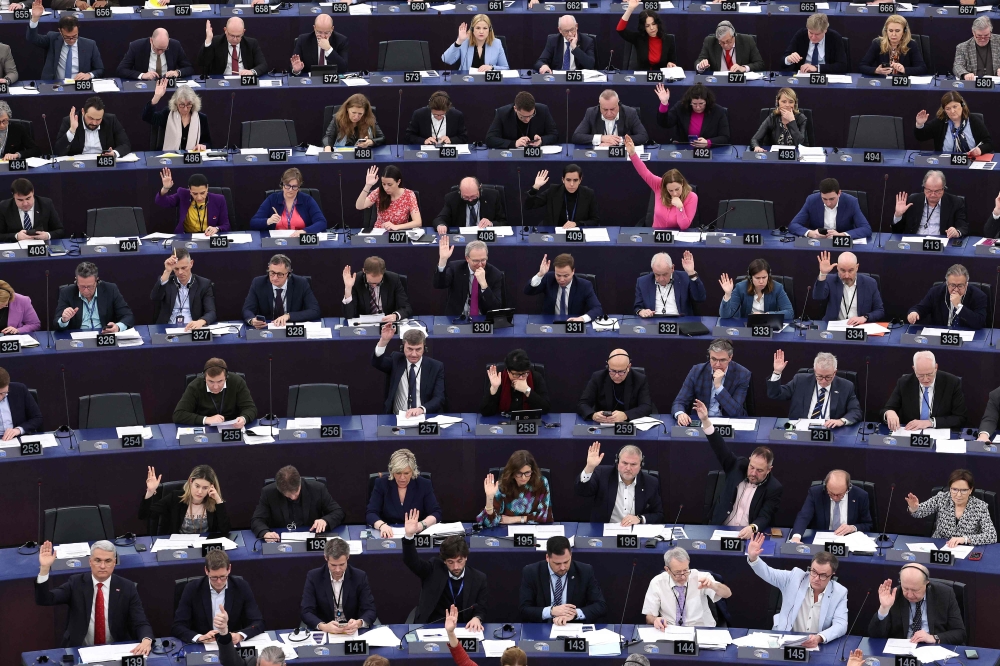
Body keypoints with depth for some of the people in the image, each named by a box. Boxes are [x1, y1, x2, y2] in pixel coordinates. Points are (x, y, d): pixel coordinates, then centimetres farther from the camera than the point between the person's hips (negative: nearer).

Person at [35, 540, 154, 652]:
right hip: (79, 652, -2)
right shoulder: (76, 583, 1)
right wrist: (44, 568, -22)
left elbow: (141, 624, -4)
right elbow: (44, 600, -8)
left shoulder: (127, 588, 0)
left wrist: (146, 641, -28)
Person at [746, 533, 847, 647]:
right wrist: (753, 558, -22)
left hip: (817, 645, 1)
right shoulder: (795, 577, 1)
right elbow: (768, 573, 0)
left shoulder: (840, 592, -2)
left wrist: (819, 638, -27)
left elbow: (840, 625, -8)